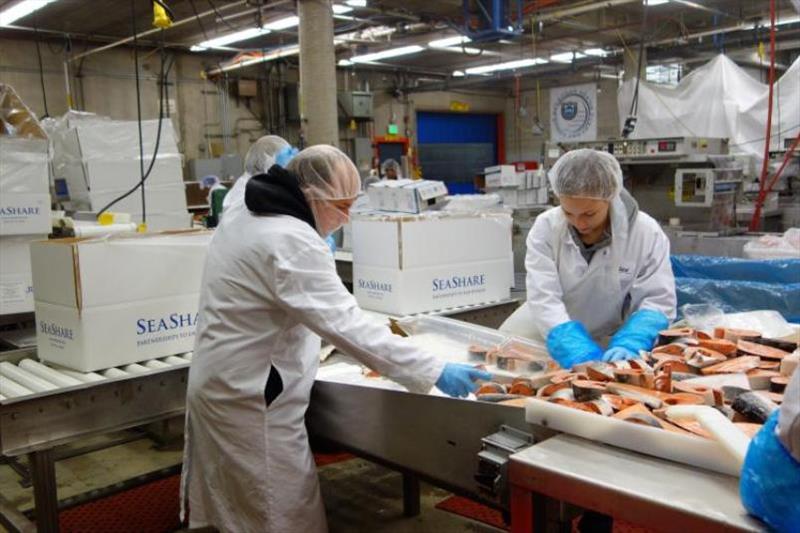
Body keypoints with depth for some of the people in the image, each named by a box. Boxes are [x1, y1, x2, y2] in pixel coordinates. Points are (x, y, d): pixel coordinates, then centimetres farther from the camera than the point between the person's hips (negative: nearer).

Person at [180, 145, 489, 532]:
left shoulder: (244, 218, 6)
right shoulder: (292, 242, -25)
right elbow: (348, 325, -31)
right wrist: (435, 372, -29)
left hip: (217, 384, 10)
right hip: (249, 401, -10)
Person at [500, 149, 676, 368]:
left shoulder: (647, 233, -19)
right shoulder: (545, 227, -18)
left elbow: (658, 301, -18)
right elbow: (544, 298, -25)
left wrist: (629, 343, -37)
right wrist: (578, 352, -40)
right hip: (547, 341, 0)